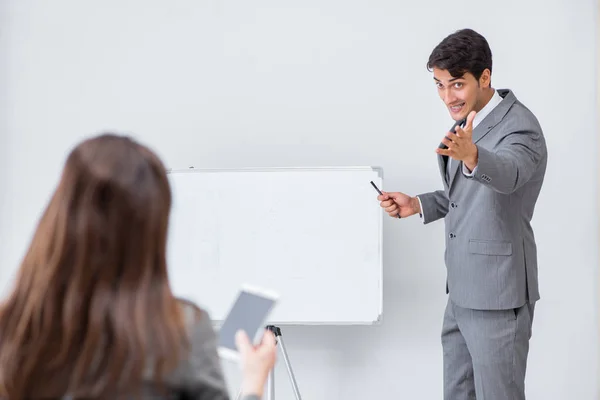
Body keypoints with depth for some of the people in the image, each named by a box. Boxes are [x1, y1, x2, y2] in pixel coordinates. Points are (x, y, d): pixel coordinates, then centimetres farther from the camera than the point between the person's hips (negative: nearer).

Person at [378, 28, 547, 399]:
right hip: (462, 292, 9)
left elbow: (507, 173, -38)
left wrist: (470, 155, -59)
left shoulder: (519, 126, -16)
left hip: (497, 295, -9)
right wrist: (418, 204, 8)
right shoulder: (466, 123, 11)